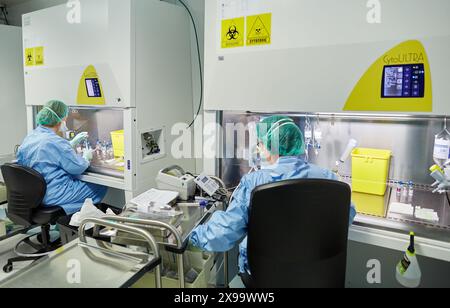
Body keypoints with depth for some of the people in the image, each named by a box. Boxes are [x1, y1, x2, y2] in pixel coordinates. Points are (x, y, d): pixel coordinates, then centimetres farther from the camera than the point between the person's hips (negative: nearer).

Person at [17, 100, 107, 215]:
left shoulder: (29, 137, 6)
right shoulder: (56, 142, -24)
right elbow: (78, 168, -16)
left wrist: (72, 143, 22)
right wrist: (86, 157, 4)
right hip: (52, 196, -10)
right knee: (101, 188, -2)